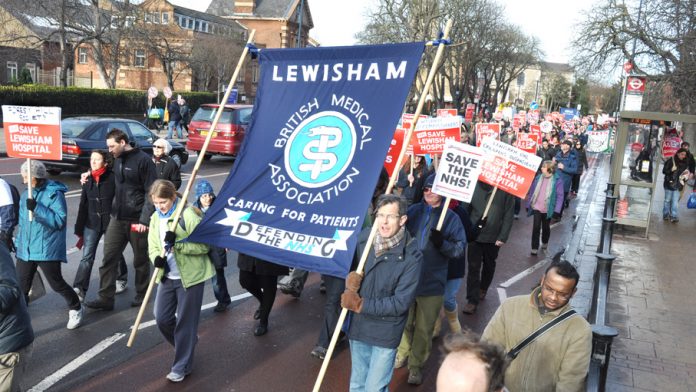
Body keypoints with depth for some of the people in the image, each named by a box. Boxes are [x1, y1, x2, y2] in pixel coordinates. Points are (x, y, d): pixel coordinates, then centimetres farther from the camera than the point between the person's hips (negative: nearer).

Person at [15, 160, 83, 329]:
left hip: (47, 250, -6)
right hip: (25, 250, 6)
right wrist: (19, 242, 20)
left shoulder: (54, 193, -12)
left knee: (56, 283, 5)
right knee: (21, 287, 6)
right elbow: (23, 222, 20)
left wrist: (37, 208, -27)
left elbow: (60, 221, -20)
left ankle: (75, 308, 30)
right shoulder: (26, 194, 10)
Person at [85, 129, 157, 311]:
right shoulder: (117, 160, 11)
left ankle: (141, 295, 24)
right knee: (108, 258, 2)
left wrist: (145, 219, -18)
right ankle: (105, 298, 9)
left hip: (137, 220, -6)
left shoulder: (143, 160, -12)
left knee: (140, 260, 9)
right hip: (117, 219, 6)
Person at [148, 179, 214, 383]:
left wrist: (177, 243, -28)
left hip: (190, 276, -6)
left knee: (185, 321, 3)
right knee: (162, 318, 10)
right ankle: (186, 343, 38)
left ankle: (182, 366, 18)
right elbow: (153, 246, 7)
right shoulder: (155, 218, 5)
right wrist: (157, 258, -15)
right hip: (167, 276, 7)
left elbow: (204, 245, -17)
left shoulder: (188, 215, -16)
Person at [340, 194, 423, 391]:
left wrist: (361, 305, -21)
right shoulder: (364, 236, -7)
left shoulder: (411, 257, -19)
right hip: (358, 326, 5)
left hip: (385, 332, -4)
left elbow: (401, 302, -19)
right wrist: (349, 280, -15)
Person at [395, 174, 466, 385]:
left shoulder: (451, 218, -5)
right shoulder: (414, 210, 1)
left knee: (424, 328, 10)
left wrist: (442, 242, -25)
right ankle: (402, 353, 41)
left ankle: (416, 365, 27)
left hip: (431, 282, -2)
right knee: (405, 322, 18)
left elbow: (459, 249, -9)